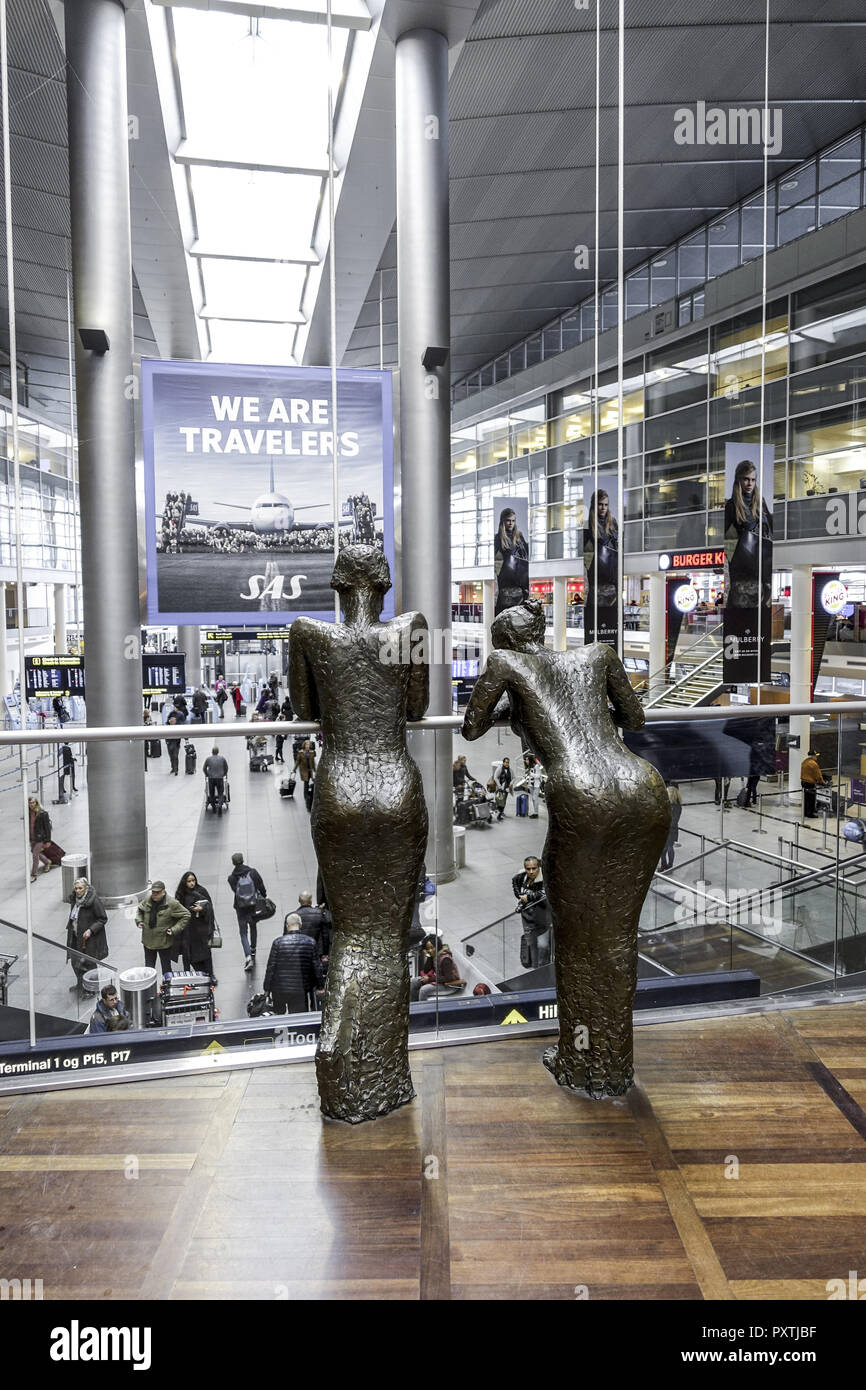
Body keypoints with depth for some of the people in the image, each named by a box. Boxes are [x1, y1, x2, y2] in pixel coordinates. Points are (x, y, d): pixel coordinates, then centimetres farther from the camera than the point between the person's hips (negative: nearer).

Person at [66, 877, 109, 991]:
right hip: (76, 937, 7)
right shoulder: (74, 899, 1)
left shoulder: (94, 901, -21)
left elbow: (103, 918, -15)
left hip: (89, 939, -7)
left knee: (88, 964, 1)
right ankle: (80, 983, 40)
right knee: (74, 961, 17)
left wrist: (91, 930, -23)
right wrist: (69, 927, 11)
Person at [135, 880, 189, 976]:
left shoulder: (172, 903, -19)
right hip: (148, 940, 4)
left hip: (164, 942, -4)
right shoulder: (147, 900, -6)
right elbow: (140, 910, 16)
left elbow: (186, 916, -12)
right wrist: (139, 920, -1)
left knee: (166, 968, 10)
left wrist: (175, 929, -17)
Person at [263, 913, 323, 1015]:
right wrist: (319, 987, 14)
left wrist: (267, 988, 6)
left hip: (279, 989, 0)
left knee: (278, 1014, 23)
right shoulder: (310, 942, -6)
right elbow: (317, 967, 1)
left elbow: (270, 967, -6)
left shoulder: (278, 942, -10)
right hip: (300, 990, 0)